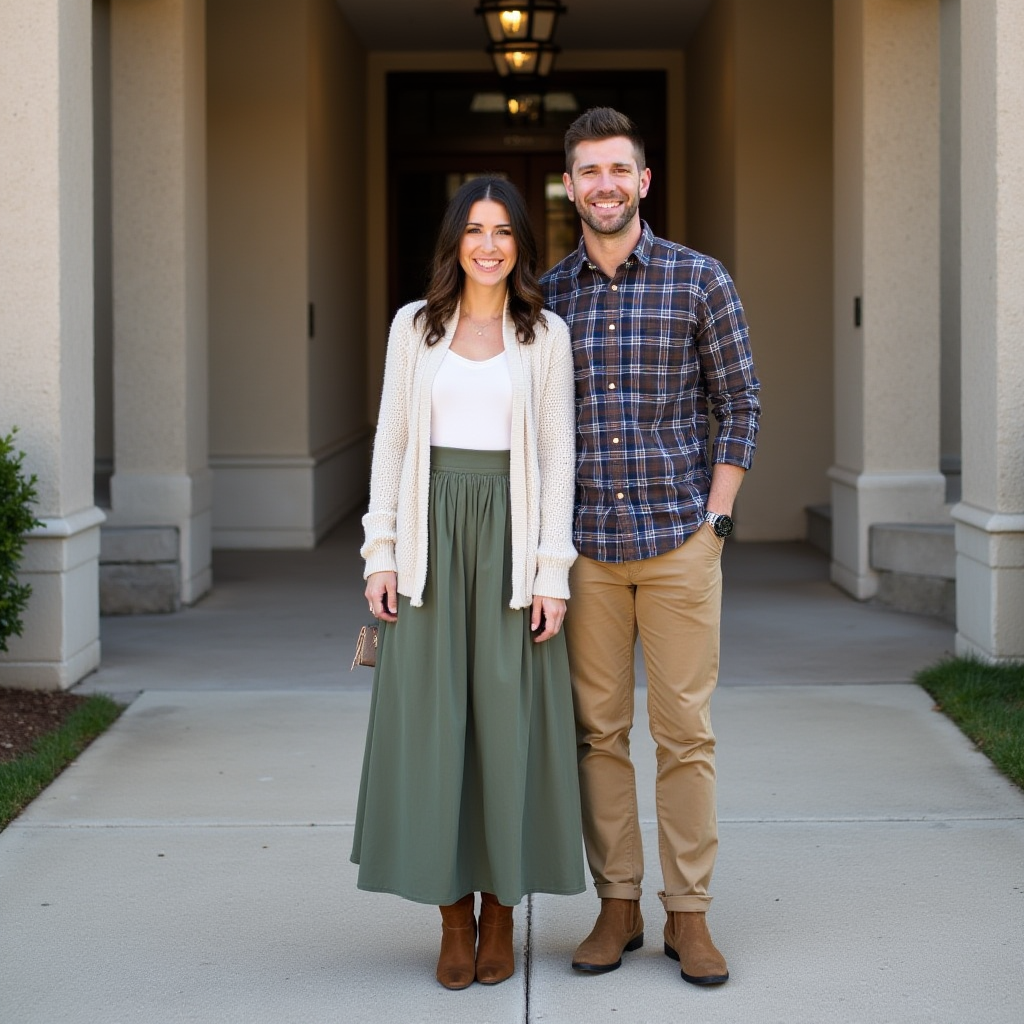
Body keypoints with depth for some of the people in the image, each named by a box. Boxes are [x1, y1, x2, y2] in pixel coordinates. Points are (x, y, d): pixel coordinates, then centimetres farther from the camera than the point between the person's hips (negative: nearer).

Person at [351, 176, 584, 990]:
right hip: (432, 533, 1)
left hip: (510, 534, -1)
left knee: (509, 716, 0)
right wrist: (382, 554, -1)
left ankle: (501, 915, 11)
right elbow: (391, 442, 7)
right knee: (432, 717, -1)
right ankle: (454, 918, 9)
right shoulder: (415, 326, 7)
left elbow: (558, 456, 1)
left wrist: (552, 571, -6)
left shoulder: (546, 334, 4)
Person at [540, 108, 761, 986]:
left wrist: (715, 522, -6)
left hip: (679, 538, -2)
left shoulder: (700, 280, -1)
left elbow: (739, 406, 1)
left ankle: (689, 917, 9)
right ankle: (617, 907, 16)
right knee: (598, 730, 6)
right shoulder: (548, 295, 7)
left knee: (685, 730, 0)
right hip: (583, 548, 2)